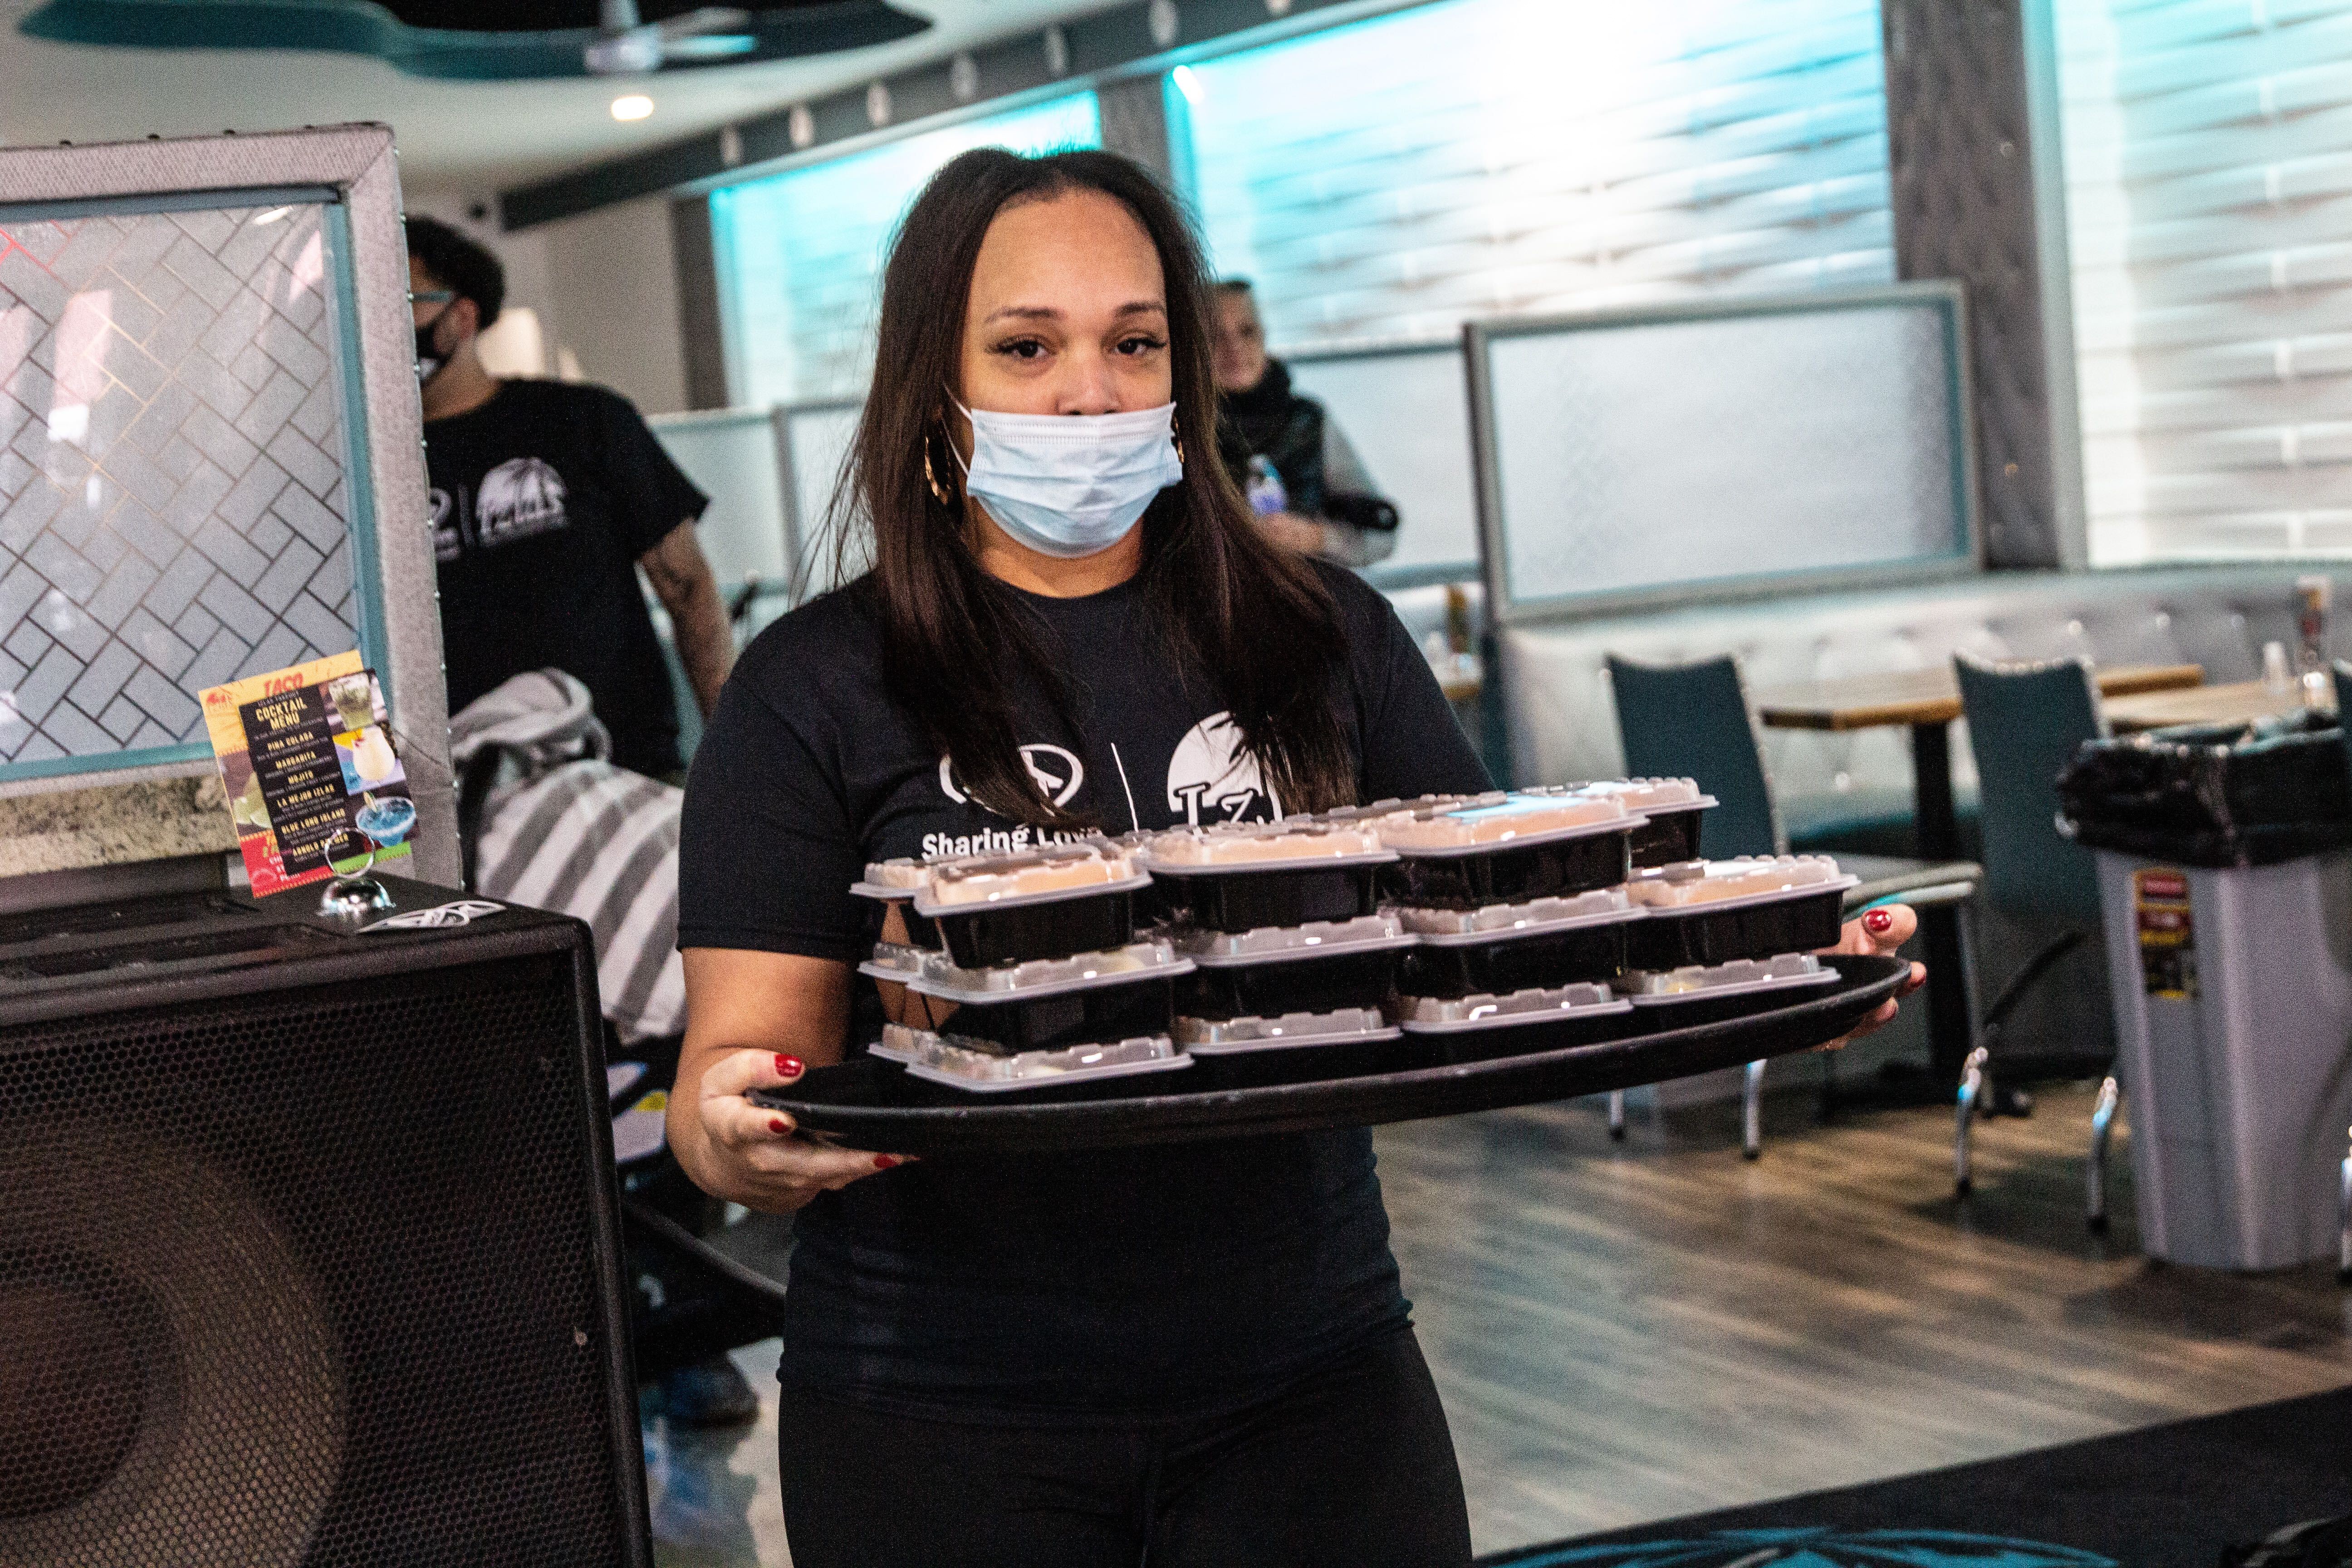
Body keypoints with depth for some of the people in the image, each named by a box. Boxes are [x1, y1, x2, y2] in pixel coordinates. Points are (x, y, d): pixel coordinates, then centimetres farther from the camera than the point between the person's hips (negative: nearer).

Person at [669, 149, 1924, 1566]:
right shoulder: (817, 692, -1)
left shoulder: (1326, 638, 7)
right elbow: (743, 1050, -4)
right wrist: (740, 1139, -28)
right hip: (948, 1426, -2)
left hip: (1313, 1392, 2)